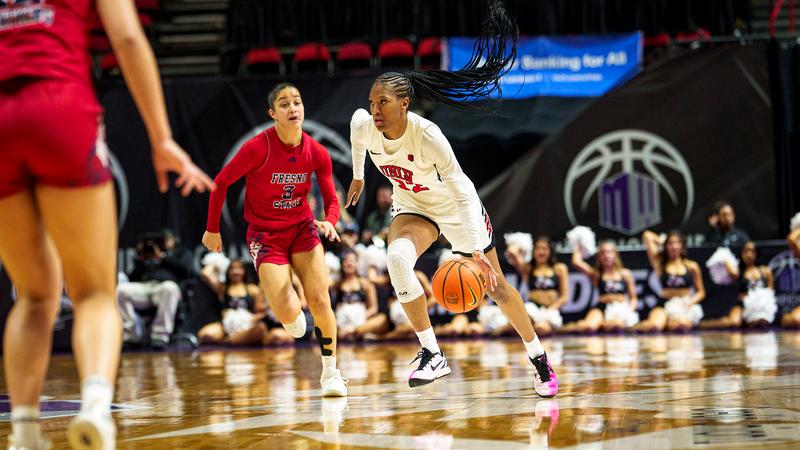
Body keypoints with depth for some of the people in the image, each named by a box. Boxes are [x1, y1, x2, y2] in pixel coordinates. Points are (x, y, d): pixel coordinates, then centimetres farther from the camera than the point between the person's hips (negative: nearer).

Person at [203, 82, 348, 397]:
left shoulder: (317, 153, -8)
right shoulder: (258, 147, -19)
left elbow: (331, 200, 1)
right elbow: (221, 182, -8)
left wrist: (329, 222, -22)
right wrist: (212, 229, -1)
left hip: (303, 229, 3)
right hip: (265, 235, -3)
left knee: (320, 300, -11)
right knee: (288, 314, -17)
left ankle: (330, 372, 9)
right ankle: (291, 313, 24)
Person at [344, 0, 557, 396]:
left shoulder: (426, 135, -35)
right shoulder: (363, 123, -22)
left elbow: (462, 191, -34)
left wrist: (475, 250, -40)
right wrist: (357, 176, 19)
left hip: (457, 207, -3)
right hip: (412, 207, 3)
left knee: (495, 286, 9)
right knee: (396, 258, -29)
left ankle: (539, 358, 31)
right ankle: (432, 355, -21)